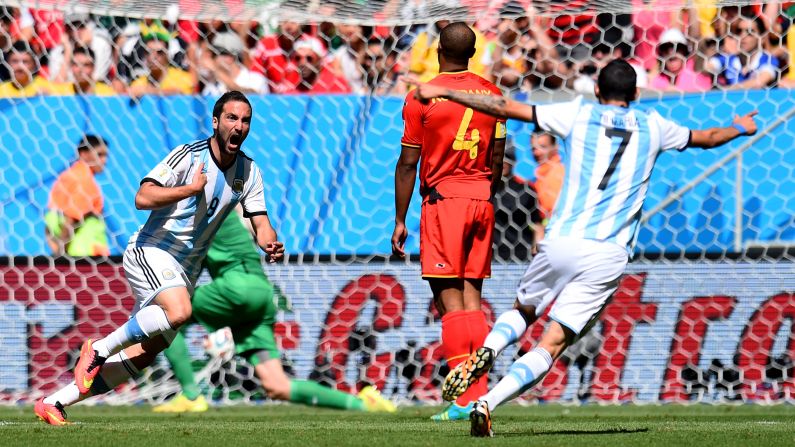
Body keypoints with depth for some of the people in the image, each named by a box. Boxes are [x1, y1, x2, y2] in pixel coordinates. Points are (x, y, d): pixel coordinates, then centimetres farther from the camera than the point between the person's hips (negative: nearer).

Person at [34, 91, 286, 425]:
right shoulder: (189, 156, -14)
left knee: (141, 357, 1)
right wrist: (192, 188, -25)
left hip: (185, 269, 7)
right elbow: (143, 198, -22)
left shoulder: (249, 172, 7)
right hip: (151, 252, -7)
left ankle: (54, 402, 9)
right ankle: (100, 349, -16)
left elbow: (259, 222, 8)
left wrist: (270, 244, -14)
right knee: (178, 310, -35)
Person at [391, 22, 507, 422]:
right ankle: (481, 392, 6)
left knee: (449, 299, -7)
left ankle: (466, 398, -14)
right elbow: (497, 160, 12)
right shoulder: (491, 95, 8)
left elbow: (408, 163, -4)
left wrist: (400, 220, 2)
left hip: (443, 199, -5)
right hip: (481, 201, 5)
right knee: (472, 295, 9)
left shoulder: (421, 97, -6)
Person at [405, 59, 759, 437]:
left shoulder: (578, 114, 7)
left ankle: (485, 352, -6)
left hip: (562, 244, 0)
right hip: (609, 257, 0)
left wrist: (443, 92, 14)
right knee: (551, 346, -1)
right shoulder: (653, 127, 12)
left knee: (522, 311, 27)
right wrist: (740, 129, 53)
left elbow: (506, 108, 6)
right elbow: (706, 137, 31)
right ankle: (488, 402, -23)